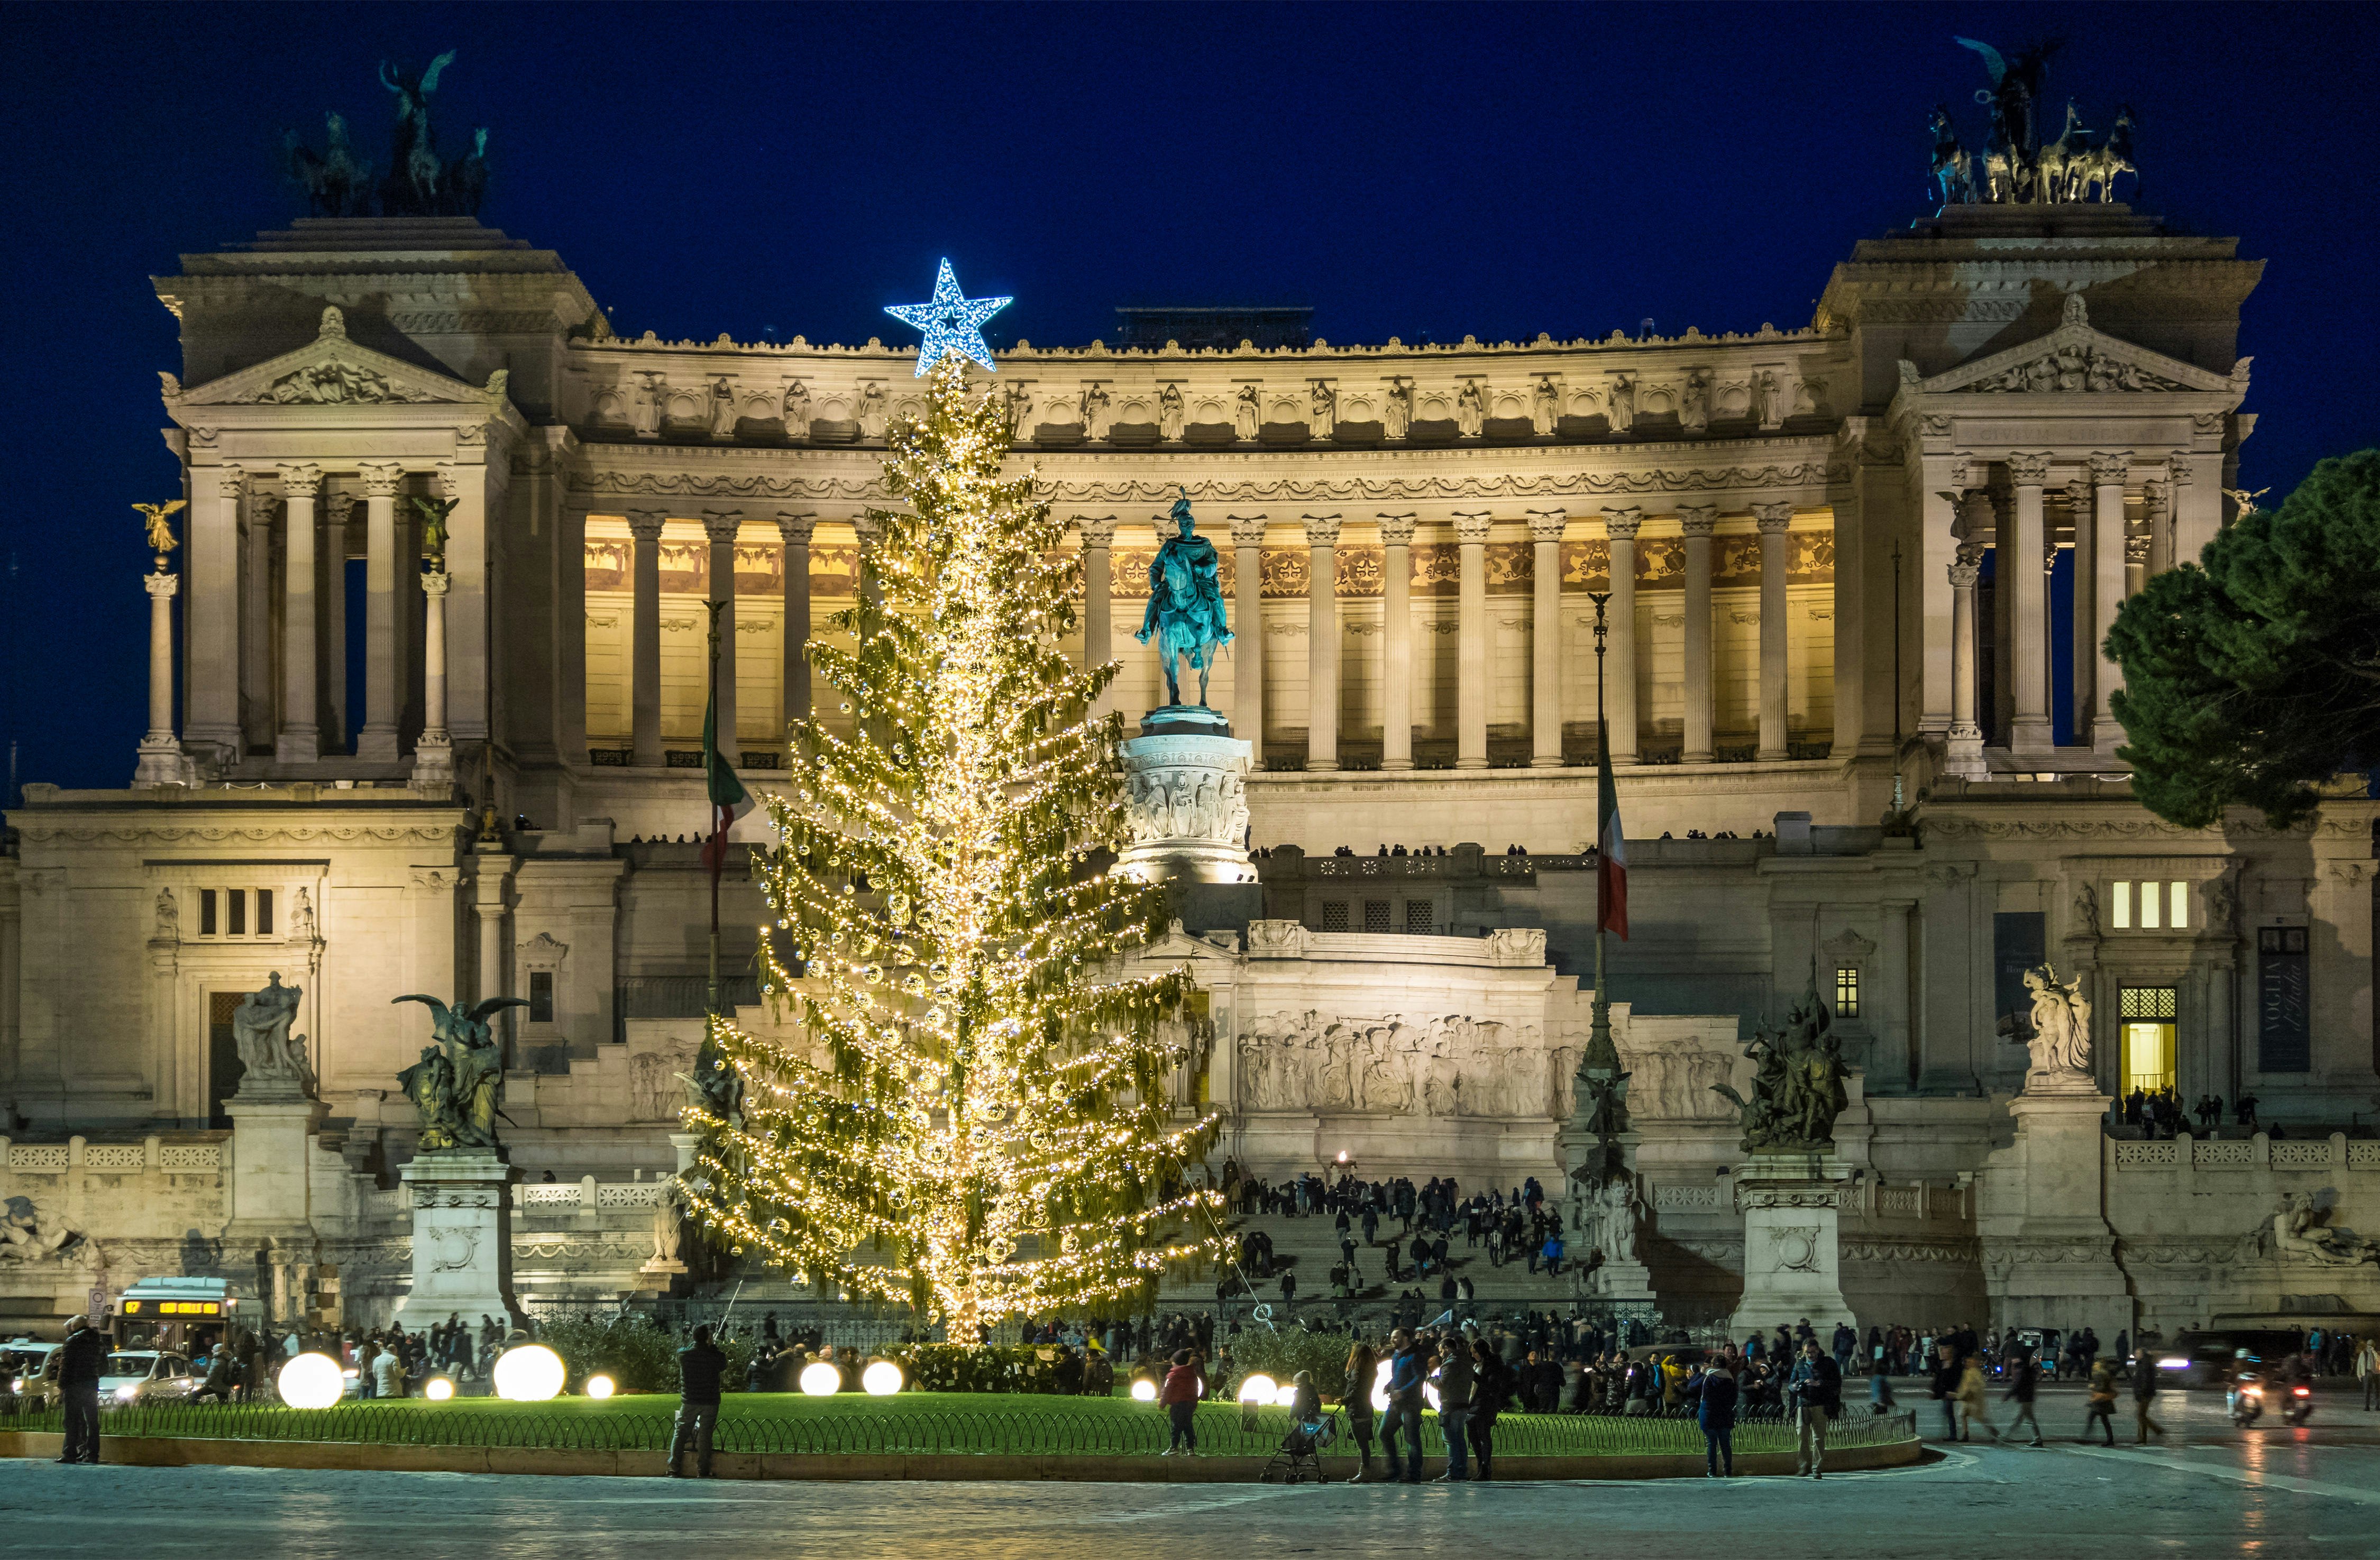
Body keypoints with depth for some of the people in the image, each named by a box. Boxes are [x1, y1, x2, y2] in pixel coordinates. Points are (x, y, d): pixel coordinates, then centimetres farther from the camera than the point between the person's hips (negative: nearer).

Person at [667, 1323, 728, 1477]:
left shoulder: (683, 1355, -8)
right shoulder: (715, 1356, -11)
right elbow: (723, 1367, 9)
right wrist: (713, 1346, 11)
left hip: (689, 1401, 1)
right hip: (711, 1401, -1)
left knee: (680, 1434, 9)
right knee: (705, 1435, 5)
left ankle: (674, 1469, 5)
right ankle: (703, 1471, 4)